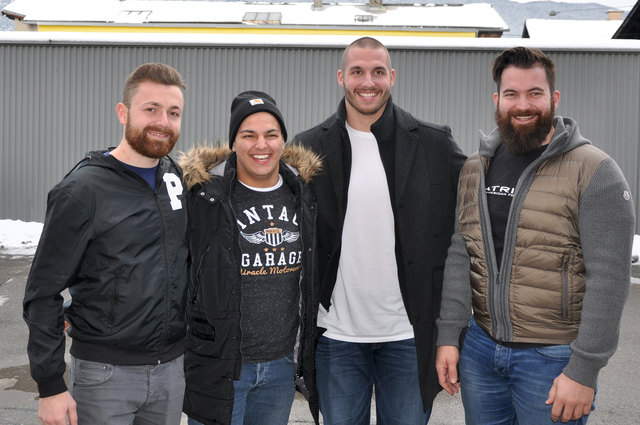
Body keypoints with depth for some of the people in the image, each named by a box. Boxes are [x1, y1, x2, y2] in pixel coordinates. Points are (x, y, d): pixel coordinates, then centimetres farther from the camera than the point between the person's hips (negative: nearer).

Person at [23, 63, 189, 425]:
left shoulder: (176, 177, 4)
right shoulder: (83, 190, -13)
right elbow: (43, 294, -11)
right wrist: (50, 385, -12)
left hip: (172, 368, 5)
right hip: (105, 374, -5)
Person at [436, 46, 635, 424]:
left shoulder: (595, 172, -11)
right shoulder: (477, 167, 6)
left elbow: (608, 278, -15)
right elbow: (459, 254, 5)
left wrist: (584, 372, -17)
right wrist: (449, 335, -1)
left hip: (553, 360, -4)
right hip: (481, 348, 5)